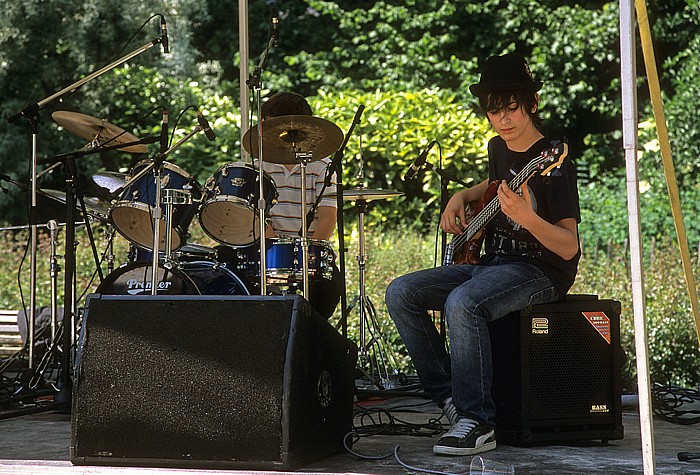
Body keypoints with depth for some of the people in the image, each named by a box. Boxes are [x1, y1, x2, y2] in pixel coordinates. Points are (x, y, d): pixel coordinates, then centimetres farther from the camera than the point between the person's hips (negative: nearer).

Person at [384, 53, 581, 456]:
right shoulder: (498, 147, 9)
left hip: (540, 270, -9)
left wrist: (527, 218, -40)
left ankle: (477, 423, -25)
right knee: (401, 293, -7)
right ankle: (450, 396, -4)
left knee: (463, 303, -36)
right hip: (491, 261, 9)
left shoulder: (553, 162, -16)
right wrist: (462, 197, 14)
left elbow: (569, 247, -22)